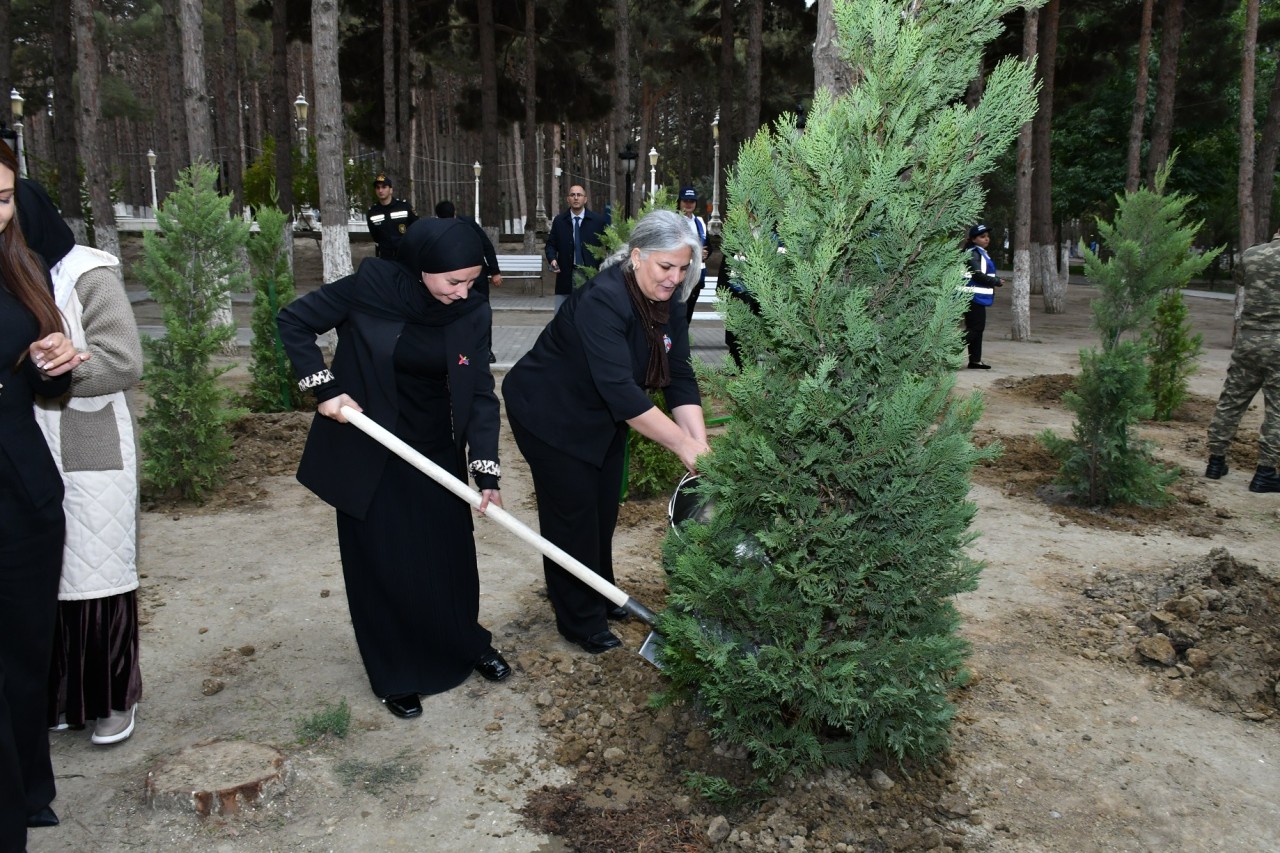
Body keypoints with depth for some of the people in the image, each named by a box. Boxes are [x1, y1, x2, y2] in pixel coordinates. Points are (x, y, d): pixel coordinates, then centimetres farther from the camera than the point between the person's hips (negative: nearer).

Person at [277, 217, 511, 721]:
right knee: (383, 561, 6)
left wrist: (487, 474, -17)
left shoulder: (472, 313, -10)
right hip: (370, 452, -2)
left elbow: (480, 395, -10)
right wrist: (324, 388, -15)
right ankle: (396, 676, 24)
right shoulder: (371, 286, -18)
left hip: (438, 451, 3)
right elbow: (294, 322, -7)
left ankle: (467, 645, 36)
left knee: (451, 554, 11)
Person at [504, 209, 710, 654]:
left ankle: (600, 595, 37)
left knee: (604, 508, 16)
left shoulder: (669, 302, -10)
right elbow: (622, 392, -40)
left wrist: (701, 442, -24)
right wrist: (684, 445, -38)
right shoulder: (602, 301, -34)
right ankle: (580, 620, 16)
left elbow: (680, 379, -12)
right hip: (550, 414, -7)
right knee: (573, 510, 0)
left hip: (603, 416, 8)